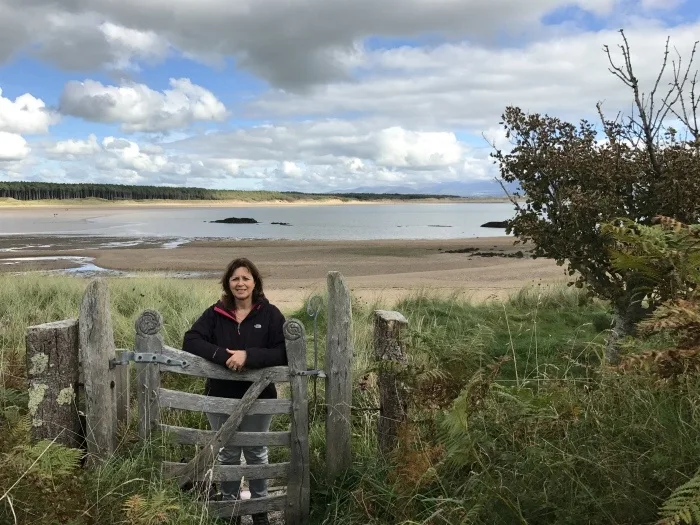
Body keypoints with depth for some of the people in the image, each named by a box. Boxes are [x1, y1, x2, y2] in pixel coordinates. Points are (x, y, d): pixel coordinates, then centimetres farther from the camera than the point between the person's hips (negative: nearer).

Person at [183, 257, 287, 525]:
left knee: (256, 453, 16)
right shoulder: (215, 313, -3)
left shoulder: (270, 314, -8)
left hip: (258, 398, -1)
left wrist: (248, 355, -31)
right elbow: (190, 341, -14)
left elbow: (284, 353, -17)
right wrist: (223, 355, -28)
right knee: (228, 453, 17)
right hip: (221, 397, 1)